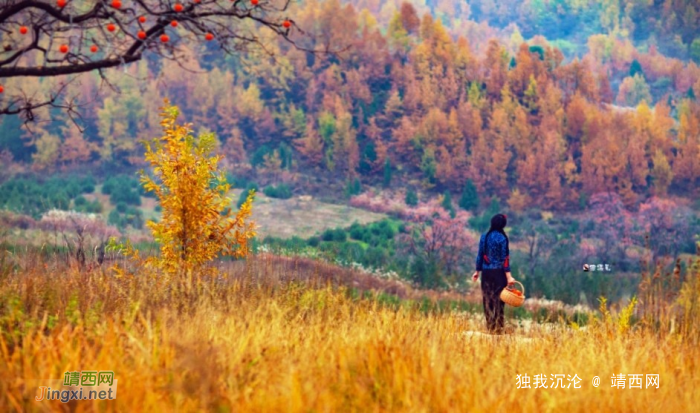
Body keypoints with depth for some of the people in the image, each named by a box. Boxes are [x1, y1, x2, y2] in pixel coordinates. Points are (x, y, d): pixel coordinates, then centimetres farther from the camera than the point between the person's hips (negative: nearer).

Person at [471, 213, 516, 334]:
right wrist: (508, 276, -12)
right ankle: (498, 328, 1)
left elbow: (480, 255, 8)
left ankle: (490, 327, 11)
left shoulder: (484, 237, 4)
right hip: (498, 272, -5)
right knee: (498, 300, 0)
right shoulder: (502, 238, -10)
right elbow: (504, 258, -12)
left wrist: (477, 271, 18)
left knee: (488, 299, 8)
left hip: (486, 272, 5)